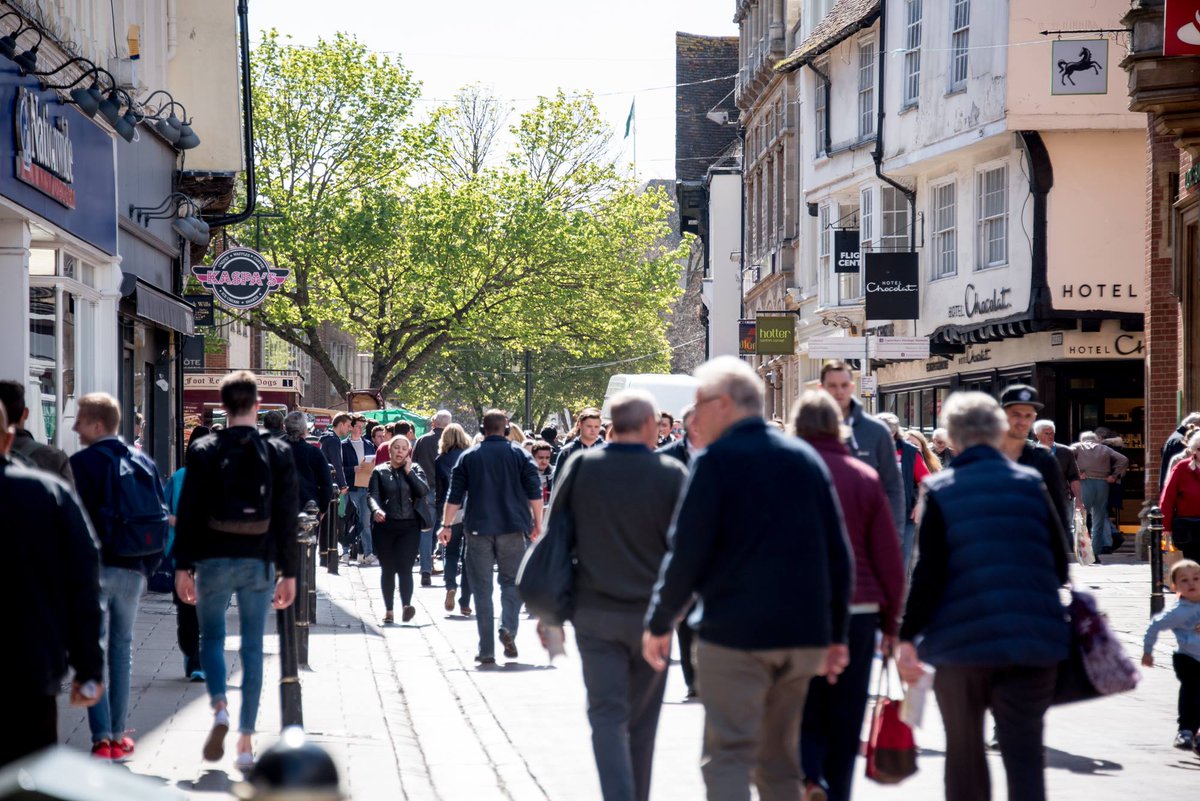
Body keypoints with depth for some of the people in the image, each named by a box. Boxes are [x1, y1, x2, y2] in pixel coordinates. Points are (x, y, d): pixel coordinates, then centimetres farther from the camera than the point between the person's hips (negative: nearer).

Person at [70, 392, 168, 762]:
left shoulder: (82, 464, -9)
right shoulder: (144, 463, 9)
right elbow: (162, 519, 11)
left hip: (93, 568, -5)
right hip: (133, 571, 5)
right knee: (122, 649, 14)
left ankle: (102, 739, -12)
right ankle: (117, 736, 16)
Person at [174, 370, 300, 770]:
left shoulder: (205, 452, -5)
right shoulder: (277, 453, -1)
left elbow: (188, 513, -5)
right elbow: (287, 518, 0)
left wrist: (183, 567, 1)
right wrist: (288, 573, 5)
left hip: (214, 561, -1)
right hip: (259, 562, 1)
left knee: (212, 637, 14)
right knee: (253, 646, 7)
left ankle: (220, 707, -12)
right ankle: (246, 741, 5)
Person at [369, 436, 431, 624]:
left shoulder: (415, 470, 11)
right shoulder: (380, 472, 8)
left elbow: (424, 491, -4)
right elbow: (372, 494, -4)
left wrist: (409, 471, -5)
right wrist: (376, 510, -24)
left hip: (409, 526, -1)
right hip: (385, 526, 1)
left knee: (404, 566, -14)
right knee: (388, 569, 6)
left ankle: (406, 605, -25)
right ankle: (388, 610, 13)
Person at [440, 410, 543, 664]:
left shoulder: (468, 456, 5)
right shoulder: (519, 454, 4)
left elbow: (454, 496, 3)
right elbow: (534, 492, 1)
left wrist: (446, 525, 9)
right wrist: (537, 523, 9)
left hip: (478, 529, 0)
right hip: (512, 528, 0)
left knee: (482, 589, 4)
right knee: (512, 581, 10)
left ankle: (486, 650, 1)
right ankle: (508, 628, -16)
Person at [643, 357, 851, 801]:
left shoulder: (716, 461, -7)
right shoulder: (806, 458, 11)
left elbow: (687, 551, -11)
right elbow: (839, 553, 11)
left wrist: (659, 623, 1)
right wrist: (836, 634, 16)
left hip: (734, 631, -6)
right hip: (803, 632, 6)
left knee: (728, 755, -6)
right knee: (780, 758, 16)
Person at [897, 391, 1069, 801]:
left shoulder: (940, 490, -2)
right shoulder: (1031, 483, 3)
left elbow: (927, 572, -8)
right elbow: (1059, 563, 7)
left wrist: (908, 637, -4)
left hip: (961, 639, -1)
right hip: (1030, 640, 1)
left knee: (964, 752, 14)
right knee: (1024, 751, -2)